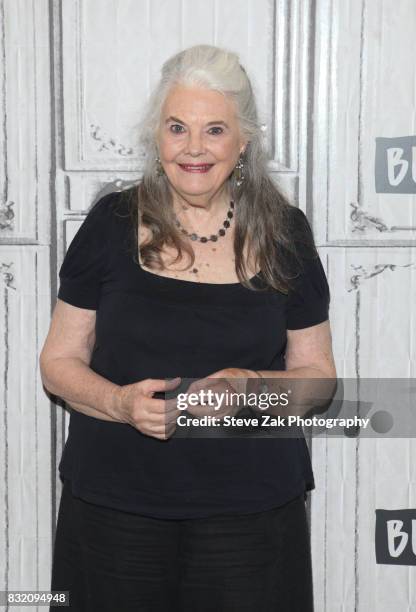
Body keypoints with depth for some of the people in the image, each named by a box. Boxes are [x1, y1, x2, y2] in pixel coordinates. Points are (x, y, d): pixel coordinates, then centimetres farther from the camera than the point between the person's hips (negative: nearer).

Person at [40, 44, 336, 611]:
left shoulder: (284, 234, 1)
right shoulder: (112, 224, -1)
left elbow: (318, 373, 6)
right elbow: (58, 361, 3)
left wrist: (251, 387, -15)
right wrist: (121, 402, -17)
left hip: (251, 513, 1)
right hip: (114, 509, 0)